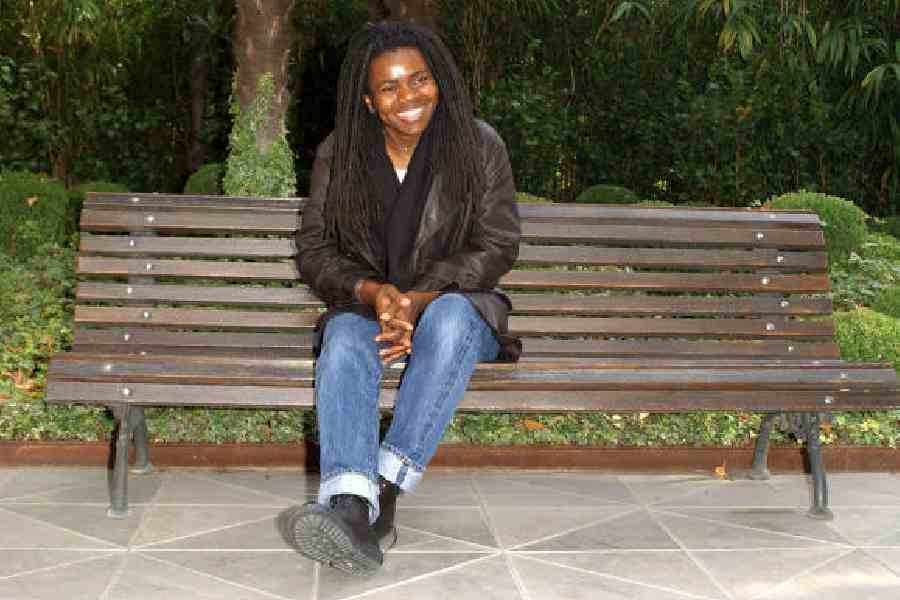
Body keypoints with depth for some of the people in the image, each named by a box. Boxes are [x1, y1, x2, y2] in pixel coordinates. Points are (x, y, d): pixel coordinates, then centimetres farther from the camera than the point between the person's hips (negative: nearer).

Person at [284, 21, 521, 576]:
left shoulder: (479, 145, -4)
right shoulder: (339, 154, 2)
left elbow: (498, 246, -5)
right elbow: (315, 248, 1)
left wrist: (420, 299, -20)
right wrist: (373, 292, -20)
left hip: (457, 305, -1)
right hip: (368, 306, 2)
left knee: (450, 317, -37)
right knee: (346, 339, -33)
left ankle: (387, 488, -41)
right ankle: (352, 510, -51)